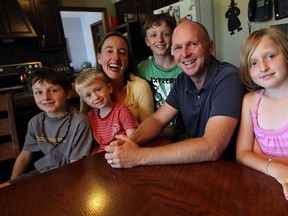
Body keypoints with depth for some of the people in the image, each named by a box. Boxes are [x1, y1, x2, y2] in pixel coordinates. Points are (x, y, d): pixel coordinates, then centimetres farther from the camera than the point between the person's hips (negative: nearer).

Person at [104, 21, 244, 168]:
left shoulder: (228, 78, -20)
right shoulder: (183, 80, 1)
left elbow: (211, 148, -28)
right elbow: (157, 119, 3)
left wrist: (140, 156, -28)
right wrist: (129, 142, -17)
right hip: (195, 163, 5)